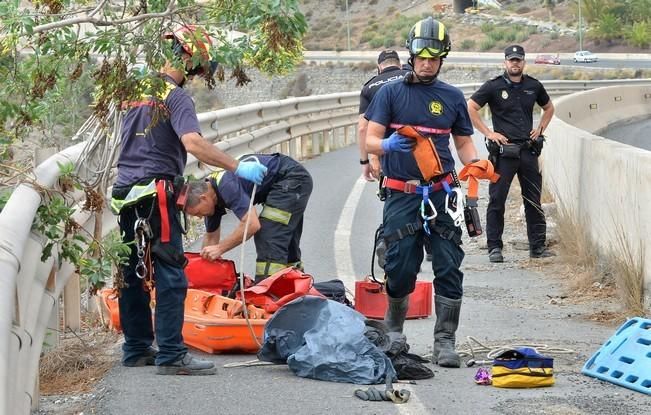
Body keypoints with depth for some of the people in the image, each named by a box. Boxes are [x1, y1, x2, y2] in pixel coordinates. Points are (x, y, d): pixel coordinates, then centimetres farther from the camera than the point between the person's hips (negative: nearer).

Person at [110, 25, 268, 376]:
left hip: (125, 191, 8)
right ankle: (171, 355, -9)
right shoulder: (175, 97, -12)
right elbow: (193, 143, -26)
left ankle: (136, 349, 20)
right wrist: (237, 167, -26)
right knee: (170, 277, -6)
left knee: (133, 274, 14)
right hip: (155, 193, -8)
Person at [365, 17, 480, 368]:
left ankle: (444, 341, -2)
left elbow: (463, 142, 16)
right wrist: (388, 145, -24)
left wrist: (474, 163, -6)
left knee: (449, 268, -6)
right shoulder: (391, 93, 3)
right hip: (401, 194, -1)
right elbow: (370, 141, -1)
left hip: (441, 194, 2)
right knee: (400, 270, -1)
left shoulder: (452, 97, 10)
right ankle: (392, 335, 22)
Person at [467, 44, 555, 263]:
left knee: (534, 200, 7)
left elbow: (549, 108, 27)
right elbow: (470, 108, -3)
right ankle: (494, 247, 4)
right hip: (504, 150, -4)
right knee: (497, 200, -2)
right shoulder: (494, 86, -2)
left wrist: (540, 129, 12)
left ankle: (537, 246, 14)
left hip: (529, 150, 4)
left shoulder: (534, 86, 10)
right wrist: (489, 133, -7)